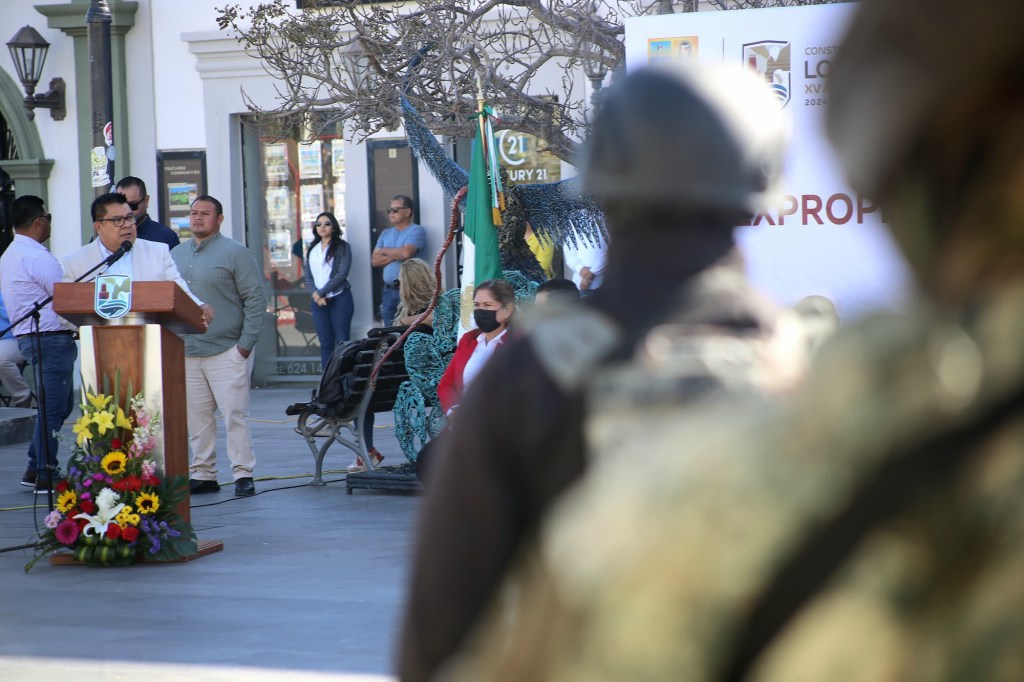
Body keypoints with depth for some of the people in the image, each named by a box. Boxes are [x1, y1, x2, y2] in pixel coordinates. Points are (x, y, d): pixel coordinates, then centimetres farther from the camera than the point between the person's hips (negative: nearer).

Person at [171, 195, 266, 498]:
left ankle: (243, 474, -3)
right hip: (186, 354, 5)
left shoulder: (235, 253, -3)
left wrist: (246, 344, -11)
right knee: (197, 419, 7)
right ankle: (203, 474, 14)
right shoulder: (176, 255, 14)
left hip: (226, 351, -5)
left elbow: (255, 299, -6)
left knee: (235, 415, -7)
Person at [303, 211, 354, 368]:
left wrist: (321, 292, -11)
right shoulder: (312, 249, 15)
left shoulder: (342, 247, -1)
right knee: (325, 343, 4)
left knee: (341, 342, -6)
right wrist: (315, 294, -8)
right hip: (318, 300, 5)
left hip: (339, 298, -5)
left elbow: (341, 274, -10)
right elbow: (307, 274, 9)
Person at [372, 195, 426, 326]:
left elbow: (406, 253, -18)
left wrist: (384, 251, 0)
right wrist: (395, 255, -6)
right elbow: (374, 261, 8)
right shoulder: (386, 234, 18)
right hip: (388, 290, 7)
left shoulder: (416, 231, -2)